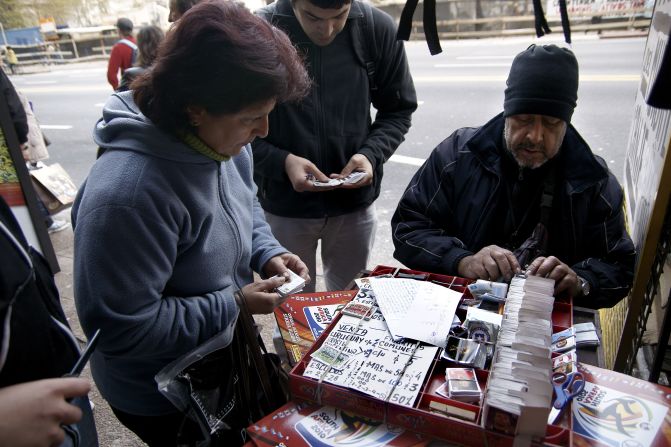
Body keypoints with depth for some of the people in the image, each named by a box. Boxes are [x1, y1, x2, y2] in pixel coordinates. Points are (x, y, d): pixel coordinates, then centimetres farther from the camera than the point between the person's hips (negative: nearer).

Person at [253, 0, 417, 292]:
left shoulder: (378, 28, -7)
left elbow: (398, 111, 2)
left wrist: (371, 154, -15)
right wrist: (281, 162, -23)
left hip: (355, 202, 2)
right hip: (284, 205, -1)